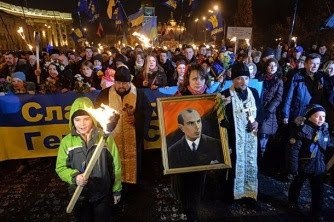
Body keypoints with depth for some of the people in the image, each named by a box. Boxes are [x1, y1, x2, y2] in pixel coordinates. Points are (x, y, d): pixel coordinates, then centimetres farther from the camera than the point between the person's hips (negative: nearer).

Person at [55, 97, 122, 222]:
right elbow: (60, 168, -1)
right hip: (79, 195, 2)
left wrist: (116, 190, 2)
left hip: (102, 195, -2)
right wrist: (74, 176, -22)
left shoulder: (105, 137, -13)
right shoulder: (67, 141, -8)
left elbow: (115, 166, -5)